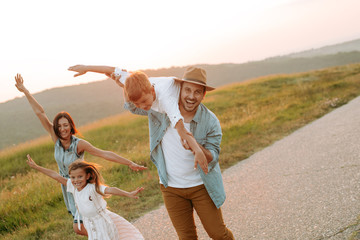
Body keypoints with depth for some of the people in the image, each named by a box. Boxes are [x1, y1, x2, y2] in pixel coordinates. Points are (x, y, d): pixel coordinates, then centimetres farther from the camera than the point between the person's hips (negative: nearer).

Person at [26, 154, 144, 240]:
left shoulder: (93, 188, -21)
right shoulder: (72, 187, -4)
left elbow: (111, 190, -36)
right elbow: (56, 176, -1)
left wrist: (129, 194, -50)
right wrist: (36, 167, 3)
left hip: (102, 221, -5)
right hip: (90, 225, 5)